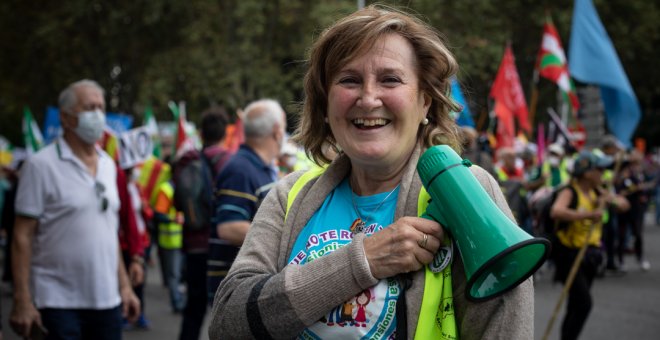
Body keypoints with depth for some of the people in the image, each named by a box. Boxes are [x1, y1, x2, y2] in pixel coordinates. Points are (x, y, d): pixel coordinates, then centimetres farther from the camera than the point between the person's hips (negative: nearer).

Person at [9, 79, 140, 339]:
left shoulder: (107, 164, 12)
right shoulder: (41, 165, -7)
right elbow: (22, 236, -9)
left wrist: (124, 285, 14)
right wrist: (22, 301, -15)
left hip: (107, 299, 6)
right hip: (58, 302, -6)